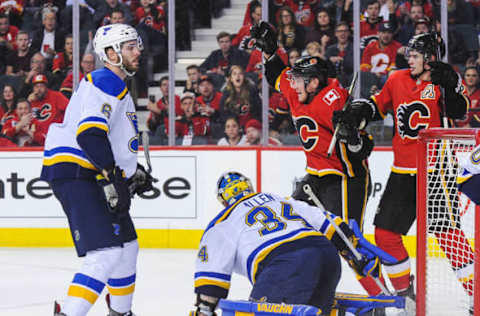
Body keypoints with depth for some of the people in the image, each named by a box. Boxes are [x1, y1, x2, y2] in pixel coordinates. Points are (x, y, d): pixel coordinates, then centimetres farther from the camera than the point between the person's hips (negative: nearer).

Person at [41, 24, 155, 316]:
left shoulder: (119, 89, 23)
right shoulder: (105, 82, -11)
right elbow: (89, 133, -24)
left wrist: (133, 172, 23)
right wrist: (112, 178, -27)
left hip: (91, 175, 11)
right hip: (74, 174, -11)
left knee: (127, 247, 22)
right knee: (107, 253, -22)